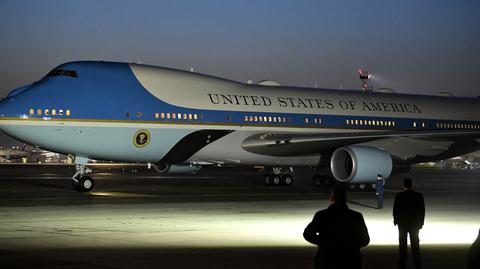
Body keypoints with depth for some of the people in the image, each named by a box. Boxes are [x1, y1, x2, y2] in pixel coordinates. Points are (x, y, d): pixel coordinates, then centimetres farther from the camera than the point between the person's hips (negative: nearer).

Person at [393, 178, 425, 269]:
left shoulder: (399, 196, -13)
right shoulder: (419, 196, -8)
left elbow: (395, 210, -7)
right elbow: (422, 210, -4)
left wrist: (396, 220, 9)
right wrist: (421, 222, 6)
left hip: (402, 223, -1)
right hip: (415, 223, 1)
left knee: (402, 244, 8)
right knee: (415, 244, 9)